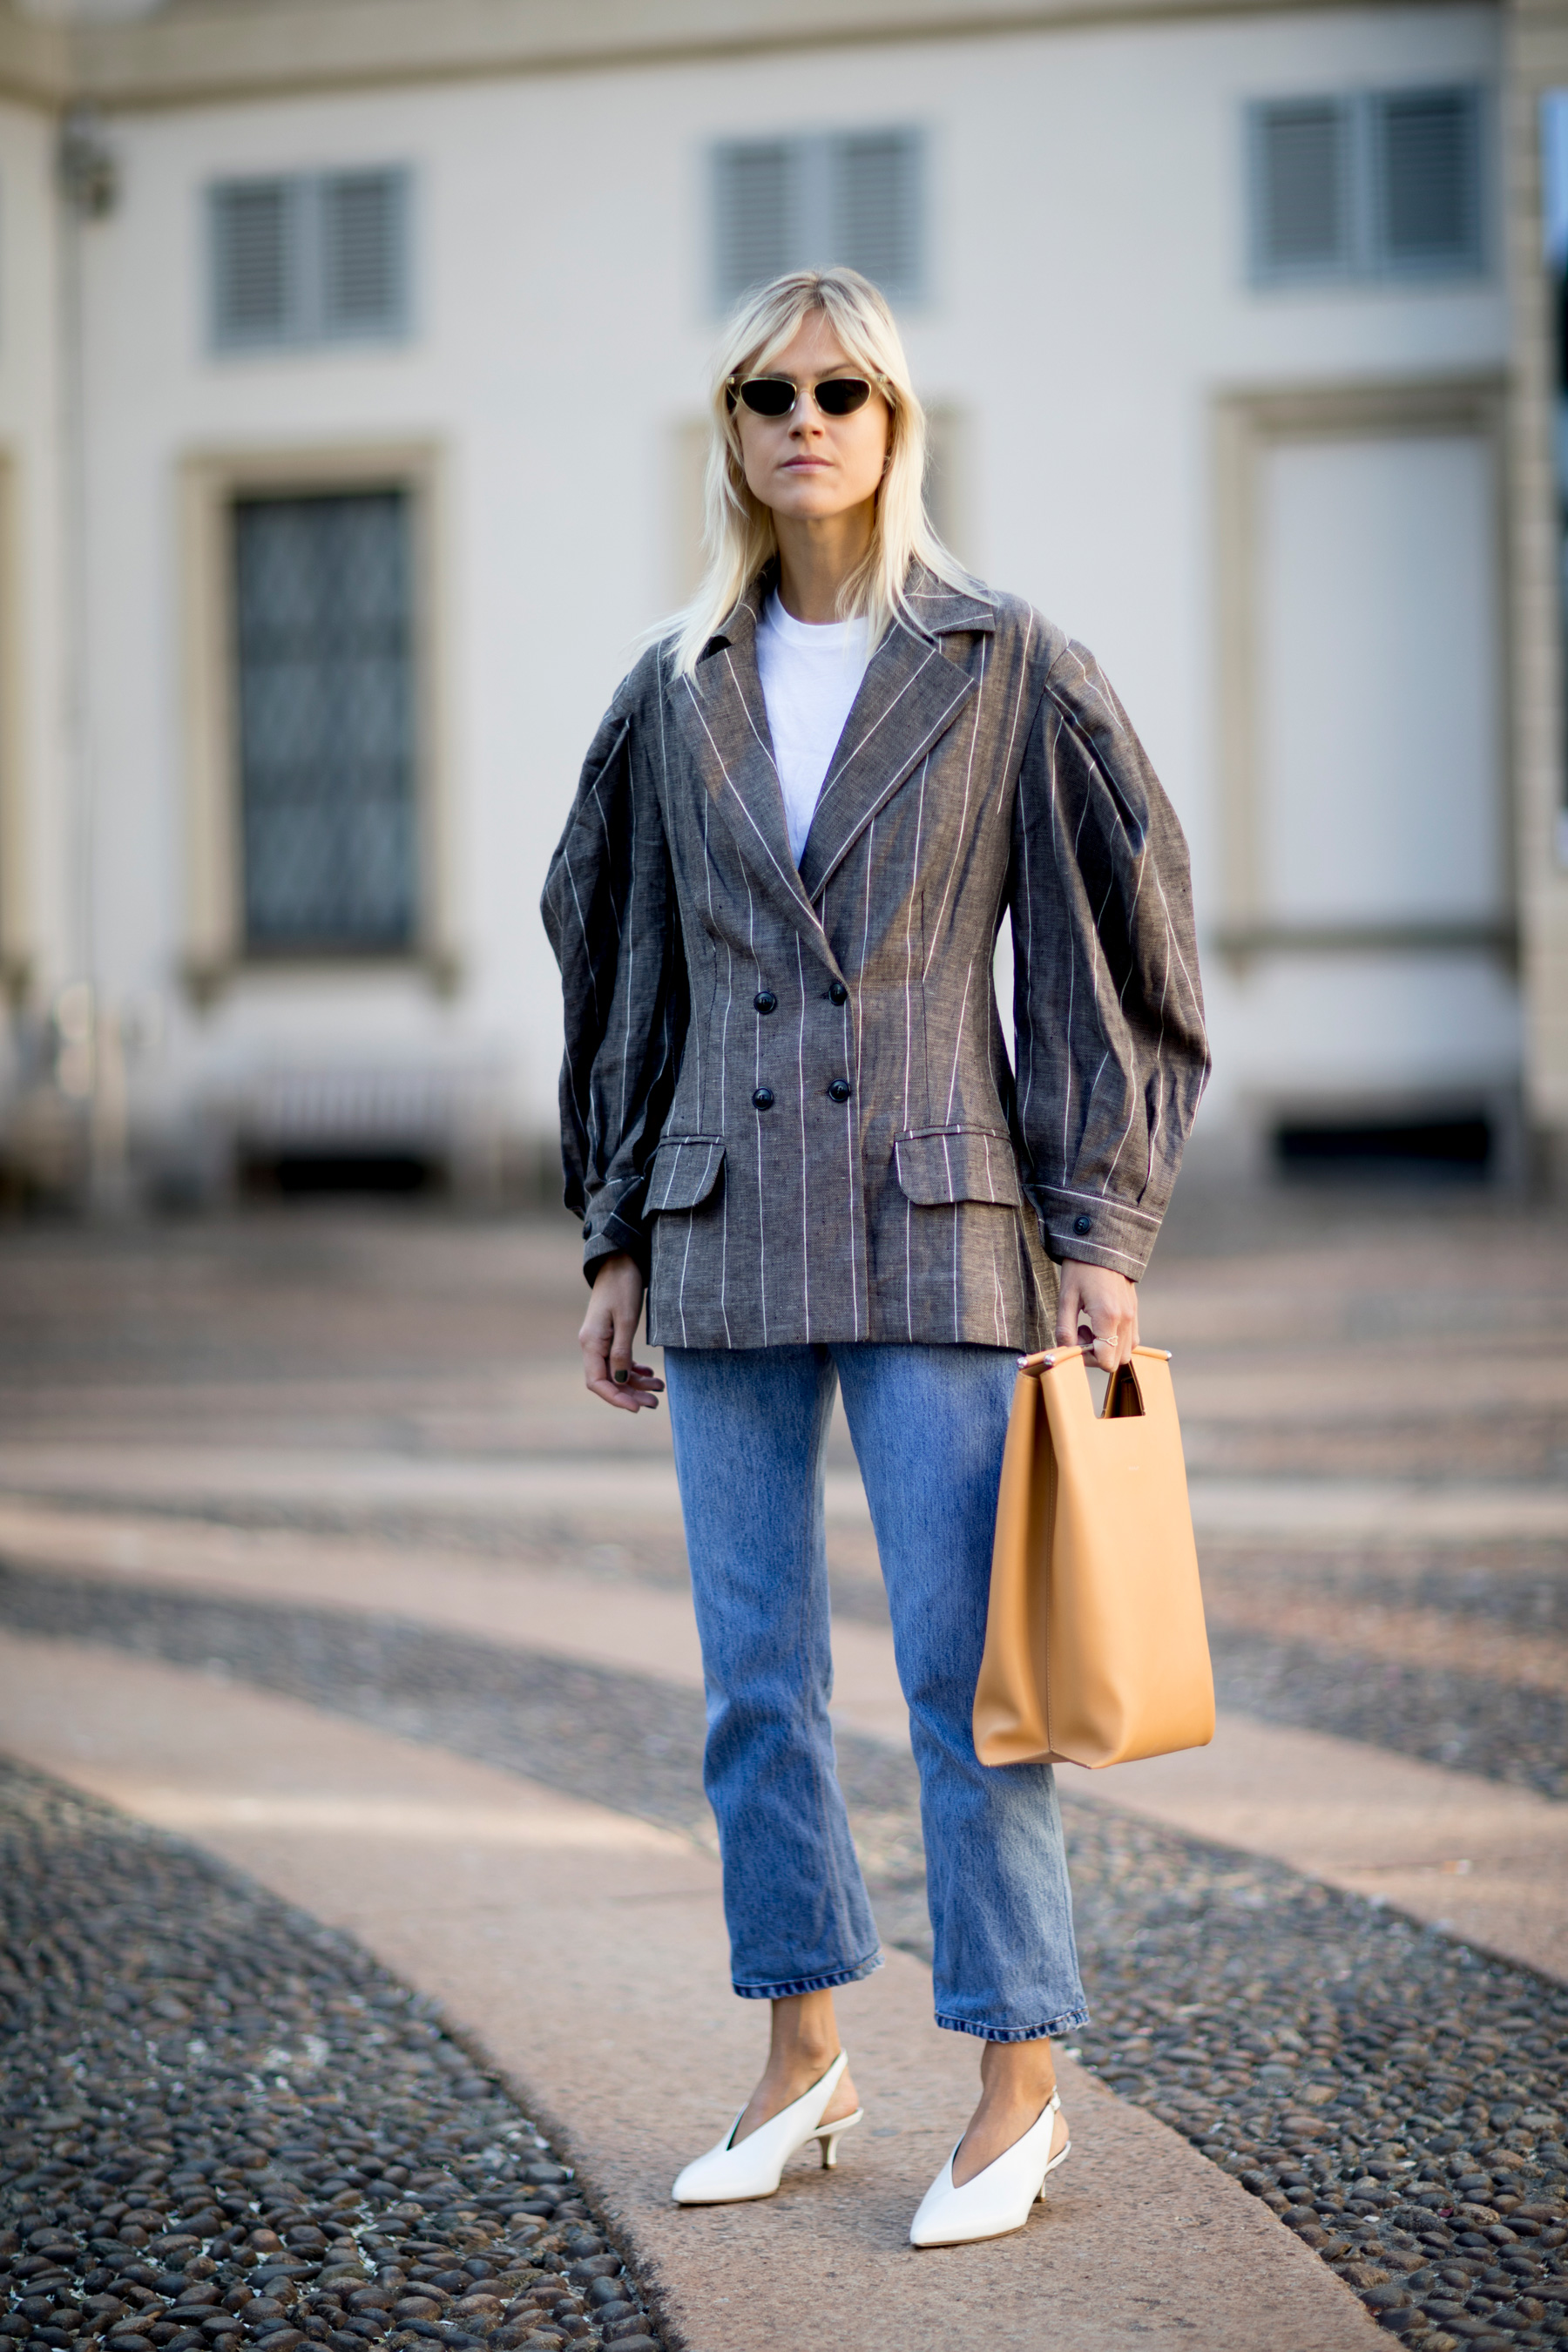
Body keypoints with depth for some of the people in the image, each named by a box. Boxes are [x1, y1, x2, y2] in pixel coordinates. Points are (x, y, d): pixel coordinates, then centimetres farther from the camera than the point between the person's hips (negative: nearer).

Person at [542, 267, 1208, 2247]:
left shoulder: (1010, 671, 0)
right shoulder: (676, 698, 10)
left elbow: (1118, 951, 0)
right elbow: (619, 970, 15)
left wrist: (1103, 1236, -5)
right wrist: (615, 1244, 12)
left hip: (937, 1230, -4)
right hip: (728, 1244, 4)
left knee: (964, 1666, -3)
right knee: (753, 1673, 8)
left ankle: (1021, 2082, 7)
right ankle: (804, 2059, 21)